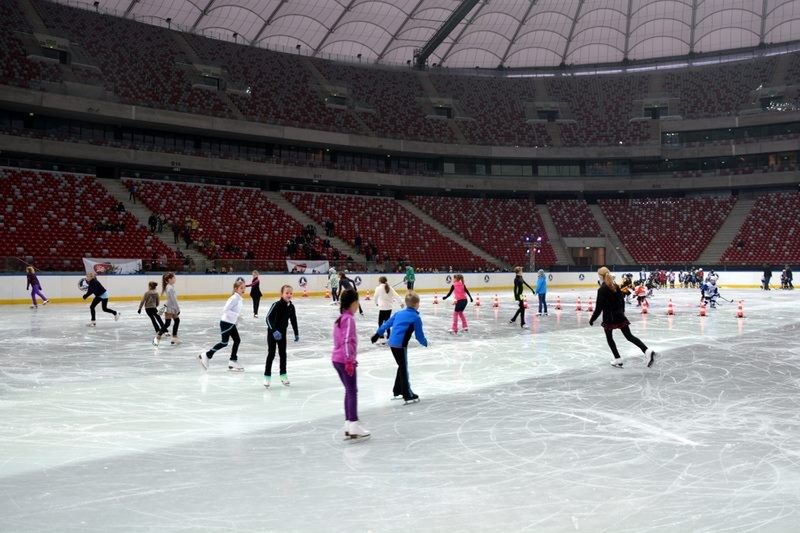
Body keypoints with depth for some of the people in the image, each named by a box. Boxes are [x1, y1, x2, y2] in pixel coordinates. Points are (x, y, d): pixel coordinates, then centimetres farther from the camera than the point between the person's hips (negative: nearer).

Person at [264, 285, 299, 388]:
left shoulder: (291, 306, -4)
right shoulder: (277, 305, -22)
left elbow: (293, 320, 8)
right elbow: (268, 318, -26)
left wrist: (296, 333, 13)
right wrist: (274, 330, -35)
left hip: (282, 332, 5)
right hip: (272, 332, -5)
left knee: (283, 353, 12)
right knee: (271, 354, -1)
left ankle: (283, 375, 24)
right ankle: (267, 376, 7)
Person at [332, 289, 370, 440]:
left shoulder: (341, 318, 15)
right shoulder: (349, 319, -14)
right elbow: (347, 341, -23)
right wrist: (349, 360, -26)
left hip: (337, 359, 9)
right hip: (345, 360, -9)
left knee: (349, 391, 15)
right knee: (352, 392, -5)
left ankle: (348, 424, 18)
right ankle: (354, 427, -6)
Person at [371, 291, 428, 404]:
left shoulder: (399, 313, 14)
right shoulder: (416, 318, -5)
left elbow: (387, 324, 21)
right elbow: (419, 335, -2)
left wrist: (377, 334, 33)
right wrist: (425, 343, 18)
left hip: (392, 343, 7)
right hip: (400, 345, -7)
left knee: (402, 366, 22)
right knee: (404, 369, -1)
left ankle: (397, 390, 32)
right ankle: (408, 395, 3)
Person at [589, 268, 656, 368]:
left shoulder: (602, 289, -16)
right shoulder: (615, 286, 4)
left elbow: (599, 307, -17)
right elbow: (622, 300, 13)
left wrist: (592, 319, -8)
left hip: (609, 317, -6)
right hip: (619, 316, 6)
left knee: (609, 338, 14)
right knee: (629, 336, 7)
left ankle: (618, 360, 15)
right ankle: (647, 351, -7)